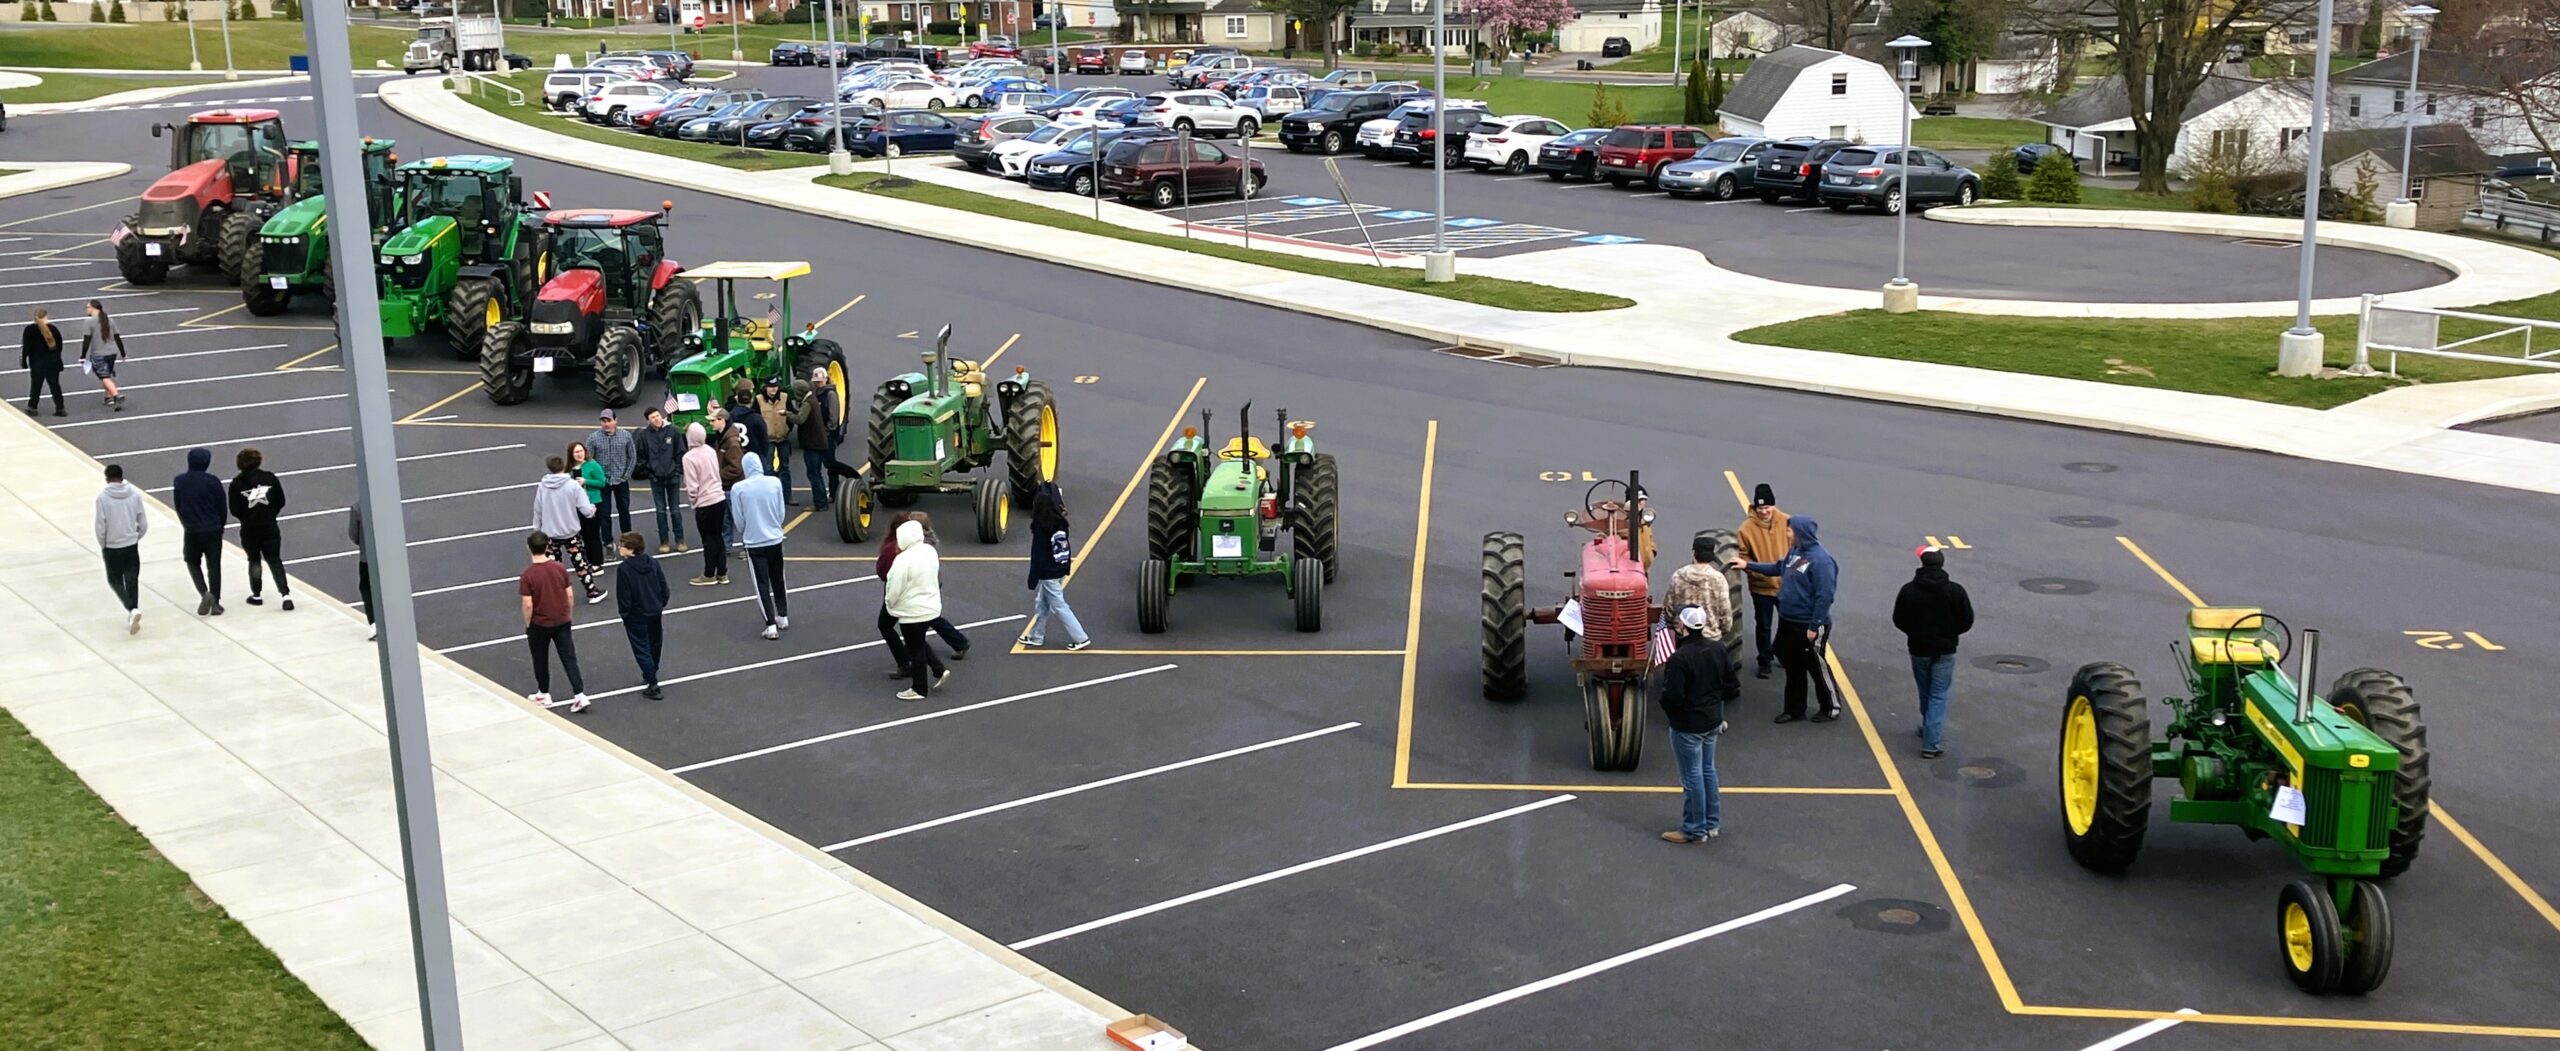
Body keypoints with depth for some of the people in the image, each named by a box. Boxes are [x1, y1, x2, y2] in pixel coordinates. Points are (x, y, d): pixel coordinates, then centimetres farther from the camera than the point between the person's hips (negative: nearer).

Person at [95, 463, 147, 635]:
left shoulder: (103, 497, -12)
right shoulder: (134, 494, -3)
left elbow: (100, 526, -12)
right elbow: (143, 524, 0)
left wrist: (102, 546, 4)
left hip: (112, 548, -2)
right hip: (131, 546, 2)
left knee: (115, 580, 11)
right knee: (132, 580, 12)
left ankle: (132, 609, -9)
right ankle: (132, 613, 10)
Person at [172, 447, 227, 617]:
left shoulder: (179, 482, -4)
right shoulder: (213, 481, -9)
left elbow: (178, 507, 3)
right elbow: (223, 506, -3)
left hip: (191, 531, 1)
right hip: (213, 530, -1)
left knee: (193, 563, 18)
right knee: (213, 566, 8)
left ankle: (205, 593, -4)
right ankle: (215, 603, 7)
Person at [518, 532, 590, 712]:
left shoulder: (527, 575, -17)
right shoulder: (559, 569, -7)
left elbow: (528, 605, -17)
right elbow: (570, 595, -1)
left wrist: (527, 624, -2)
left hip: (539, 624, -3)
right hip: (562, 622, 3)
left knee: (541, 660, 16)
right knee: (569, 658, 6)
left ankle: (544, 694, 30)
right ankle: (579, 695, -2)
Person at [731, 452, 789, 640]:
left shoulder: (738, 489, -14)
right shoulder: (775, 482, -8)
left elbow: (739, 520, -5)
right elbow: (781, 513, 1)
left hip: (754, 543, -3)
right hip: (775, 540, 3)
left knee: (762, 584, 3)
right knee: (777, 581, 20)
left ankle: (771, 626, -3)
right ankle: (783, 618, 29)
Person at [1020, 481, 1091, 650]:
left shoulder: (1041, 529, -23)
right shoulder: (1061, 523, -2)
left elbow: (1037, 556, -18)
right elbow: (1066, 549, 7)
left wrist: (1032, 580, -11)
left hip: (1048, 574, -8)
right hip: (1060, 571, 8)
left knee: (1058, 606, 4)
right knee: (1041, 604, 21)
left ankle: (1080, 638, 6)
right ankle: (1037, 636, 31)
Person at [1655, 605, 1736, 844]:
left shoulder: (1679, 659, -27)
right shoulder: (1717, 649, -3)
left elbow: (1672, 697, -27)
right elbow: (1732, 687, 3)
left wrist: (1664, 701, -5)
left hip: (1688, 726, -8)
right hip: (1713, 721, 8)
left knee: (1692, 776, 4)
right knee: (1708, 770, 20)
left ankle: (1695, 829, 15)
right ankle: (1713, 823, 30)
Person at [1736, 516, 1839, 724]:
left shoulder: (1820, 560, -24)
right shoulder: (1794, 552, 3)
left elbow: (1824, 596, -24)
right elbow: (1778, 568, 23)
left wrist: (1814, 627, -21)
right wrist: (1748, 565, 22)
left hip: (1808, 626, -8)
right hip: (1787, 622, 8)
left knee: (1817, 667, 6)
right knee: (1793, 667, 18)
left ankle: (1831, 708, 23)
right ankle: (1794, 708, 30)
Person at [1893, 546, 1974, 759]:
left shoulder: (1909, 590, -10)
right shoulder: (1955, 591, -11)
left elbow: (1899, 621, -3)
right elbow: (1967, 621, -4)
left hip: (1918, 649, 1)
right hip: (1945, 650, -1)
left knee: (1925, 692, 21)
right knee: (1938, 695, 3)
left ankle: (1930, 730, 39)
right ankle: (1932, 743, -5)